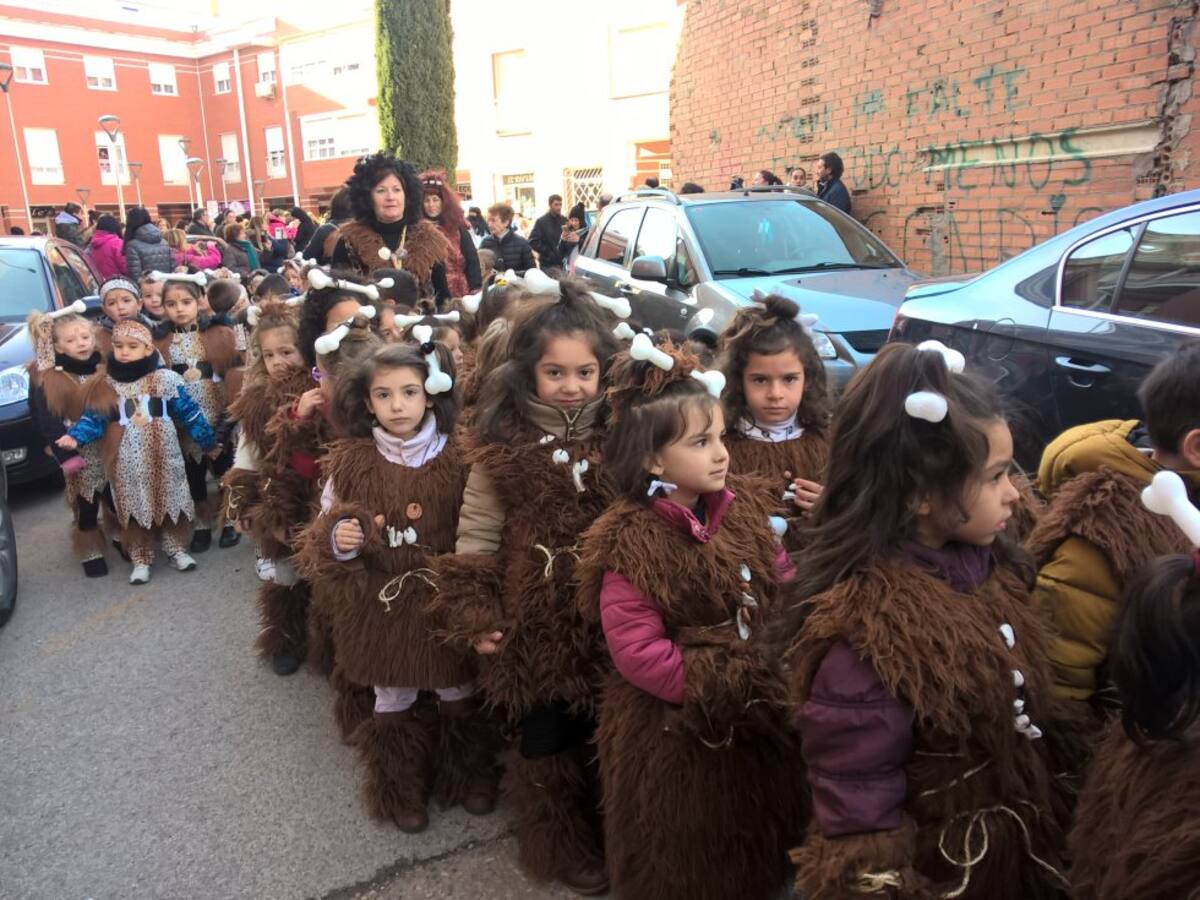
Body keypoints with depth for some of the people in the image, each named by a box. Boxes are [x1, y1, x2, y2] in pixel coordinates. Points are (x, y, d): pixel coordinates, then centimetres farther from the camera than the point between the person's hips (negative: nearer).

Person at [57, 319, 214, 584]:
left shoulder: (165, 379, -3)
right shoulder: (104, 385, 0)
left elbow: (188, 414, 0)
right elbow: (94, 417, -1)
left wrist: (208, 440, 1)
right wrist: (75, 436, -18)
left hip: (164, 456, -1)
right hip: (127, 461, 1)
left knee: (169, 501, 10)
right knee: (134, 507, 7)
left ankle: (176, 549, 27)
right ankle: (141, 559, 18)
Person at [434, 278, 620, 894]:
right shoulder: (503, 443, -6)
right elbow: (477, 533, -2)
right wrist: (475, 616, -6)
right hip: (535, 618, -1)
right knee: (547, 738, 14)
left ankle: (614, 837, 43)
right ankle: (566, 847, 39)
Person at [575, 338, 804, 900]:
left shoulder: (743, 510, -2)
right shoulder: (631, 543, -22)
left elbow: (786, 590, 4)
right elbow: (636, 650, -24)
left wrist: (774, 674, -10)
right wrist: (720, 689, -21)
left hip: (755, 716, 6)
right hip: (673, 731, -6)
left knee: (754, 844, 26)